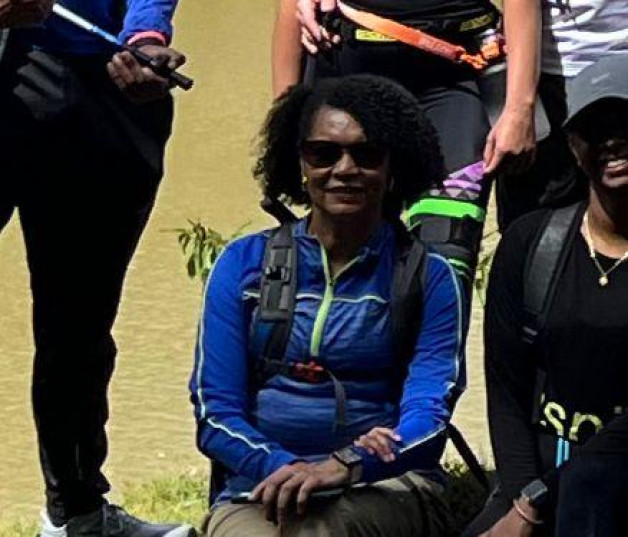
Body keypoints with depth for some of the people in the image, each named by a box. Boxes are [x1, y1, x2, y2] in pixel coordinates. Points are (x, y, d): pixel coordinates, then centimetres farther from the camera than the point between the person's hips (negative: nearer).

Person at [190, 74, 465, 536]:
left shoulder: (428, 278, 9)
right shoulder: (244, 265, 13)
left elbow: (428, 416, -5)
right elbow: (215, 413, 5)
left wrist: (346, 466, -27)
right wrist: (285, 468, -17)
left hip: (387, 490, -1)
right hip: (257, 488, 1)